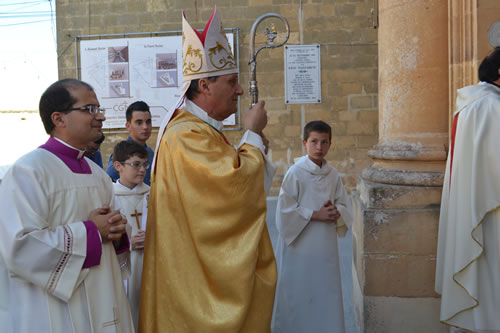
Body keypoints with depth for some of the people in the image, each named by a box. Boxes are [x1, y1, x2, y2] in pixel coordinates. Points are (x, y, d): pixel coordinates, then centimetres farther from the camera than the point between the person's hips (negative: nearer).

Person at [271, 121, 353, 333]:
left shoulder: (333, 175, 4)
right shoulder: (295, 173, -11)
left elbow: (346, 207, 10)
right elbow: (285, 211, -14)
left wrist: (336, 212, -11)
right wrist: (316, 214, -17)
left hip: (326, 246, 5)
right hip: (300, 245, -5)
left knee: (325, 295, 11)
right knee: (298, 295, 4)